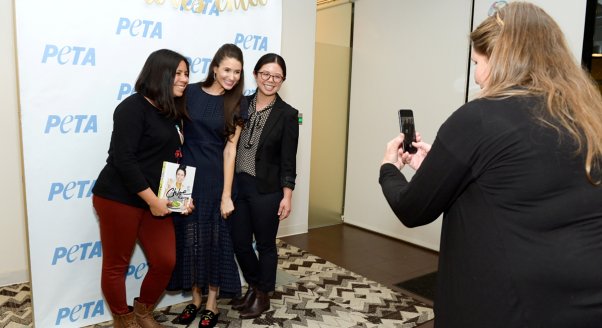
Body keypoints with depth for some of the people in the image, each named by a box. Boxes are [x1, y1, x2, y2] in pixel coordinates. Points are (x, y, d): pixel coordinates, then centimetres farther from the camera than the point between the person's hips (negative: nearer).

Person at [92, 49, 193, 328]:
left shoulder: (173, 112, 11)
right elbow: (122, 159, -21)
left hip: (156, 201, 8)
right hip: (118, 198, -7)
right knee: (116, 265, 8)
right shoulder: (133, 107, -13)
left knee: (166, 261, 8)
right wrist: (152, 199, -19)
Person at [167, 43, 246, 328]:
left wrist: (227, 194, -9)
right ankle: (195, 300, 27)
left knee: (214, 238, 6)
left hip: (215, 178, -1)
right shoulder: (190, 93, -1)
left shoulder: (236, 105, 0)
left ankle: (211, 304, 22)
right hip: (187, 175, 1)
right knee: (189, 237, 9)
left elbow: (230, 149, -5)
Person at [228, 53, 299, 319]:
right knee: (239, 242, 13)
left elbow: (288, 160, -7)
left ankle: (263, 295, 30)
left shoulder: (287, 114, -6)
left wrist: (287, 196, -9)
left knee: (265, 244, 10)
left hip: (266, 189, -4)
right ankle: (253, 287, 37)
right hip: (237, 185, 4)